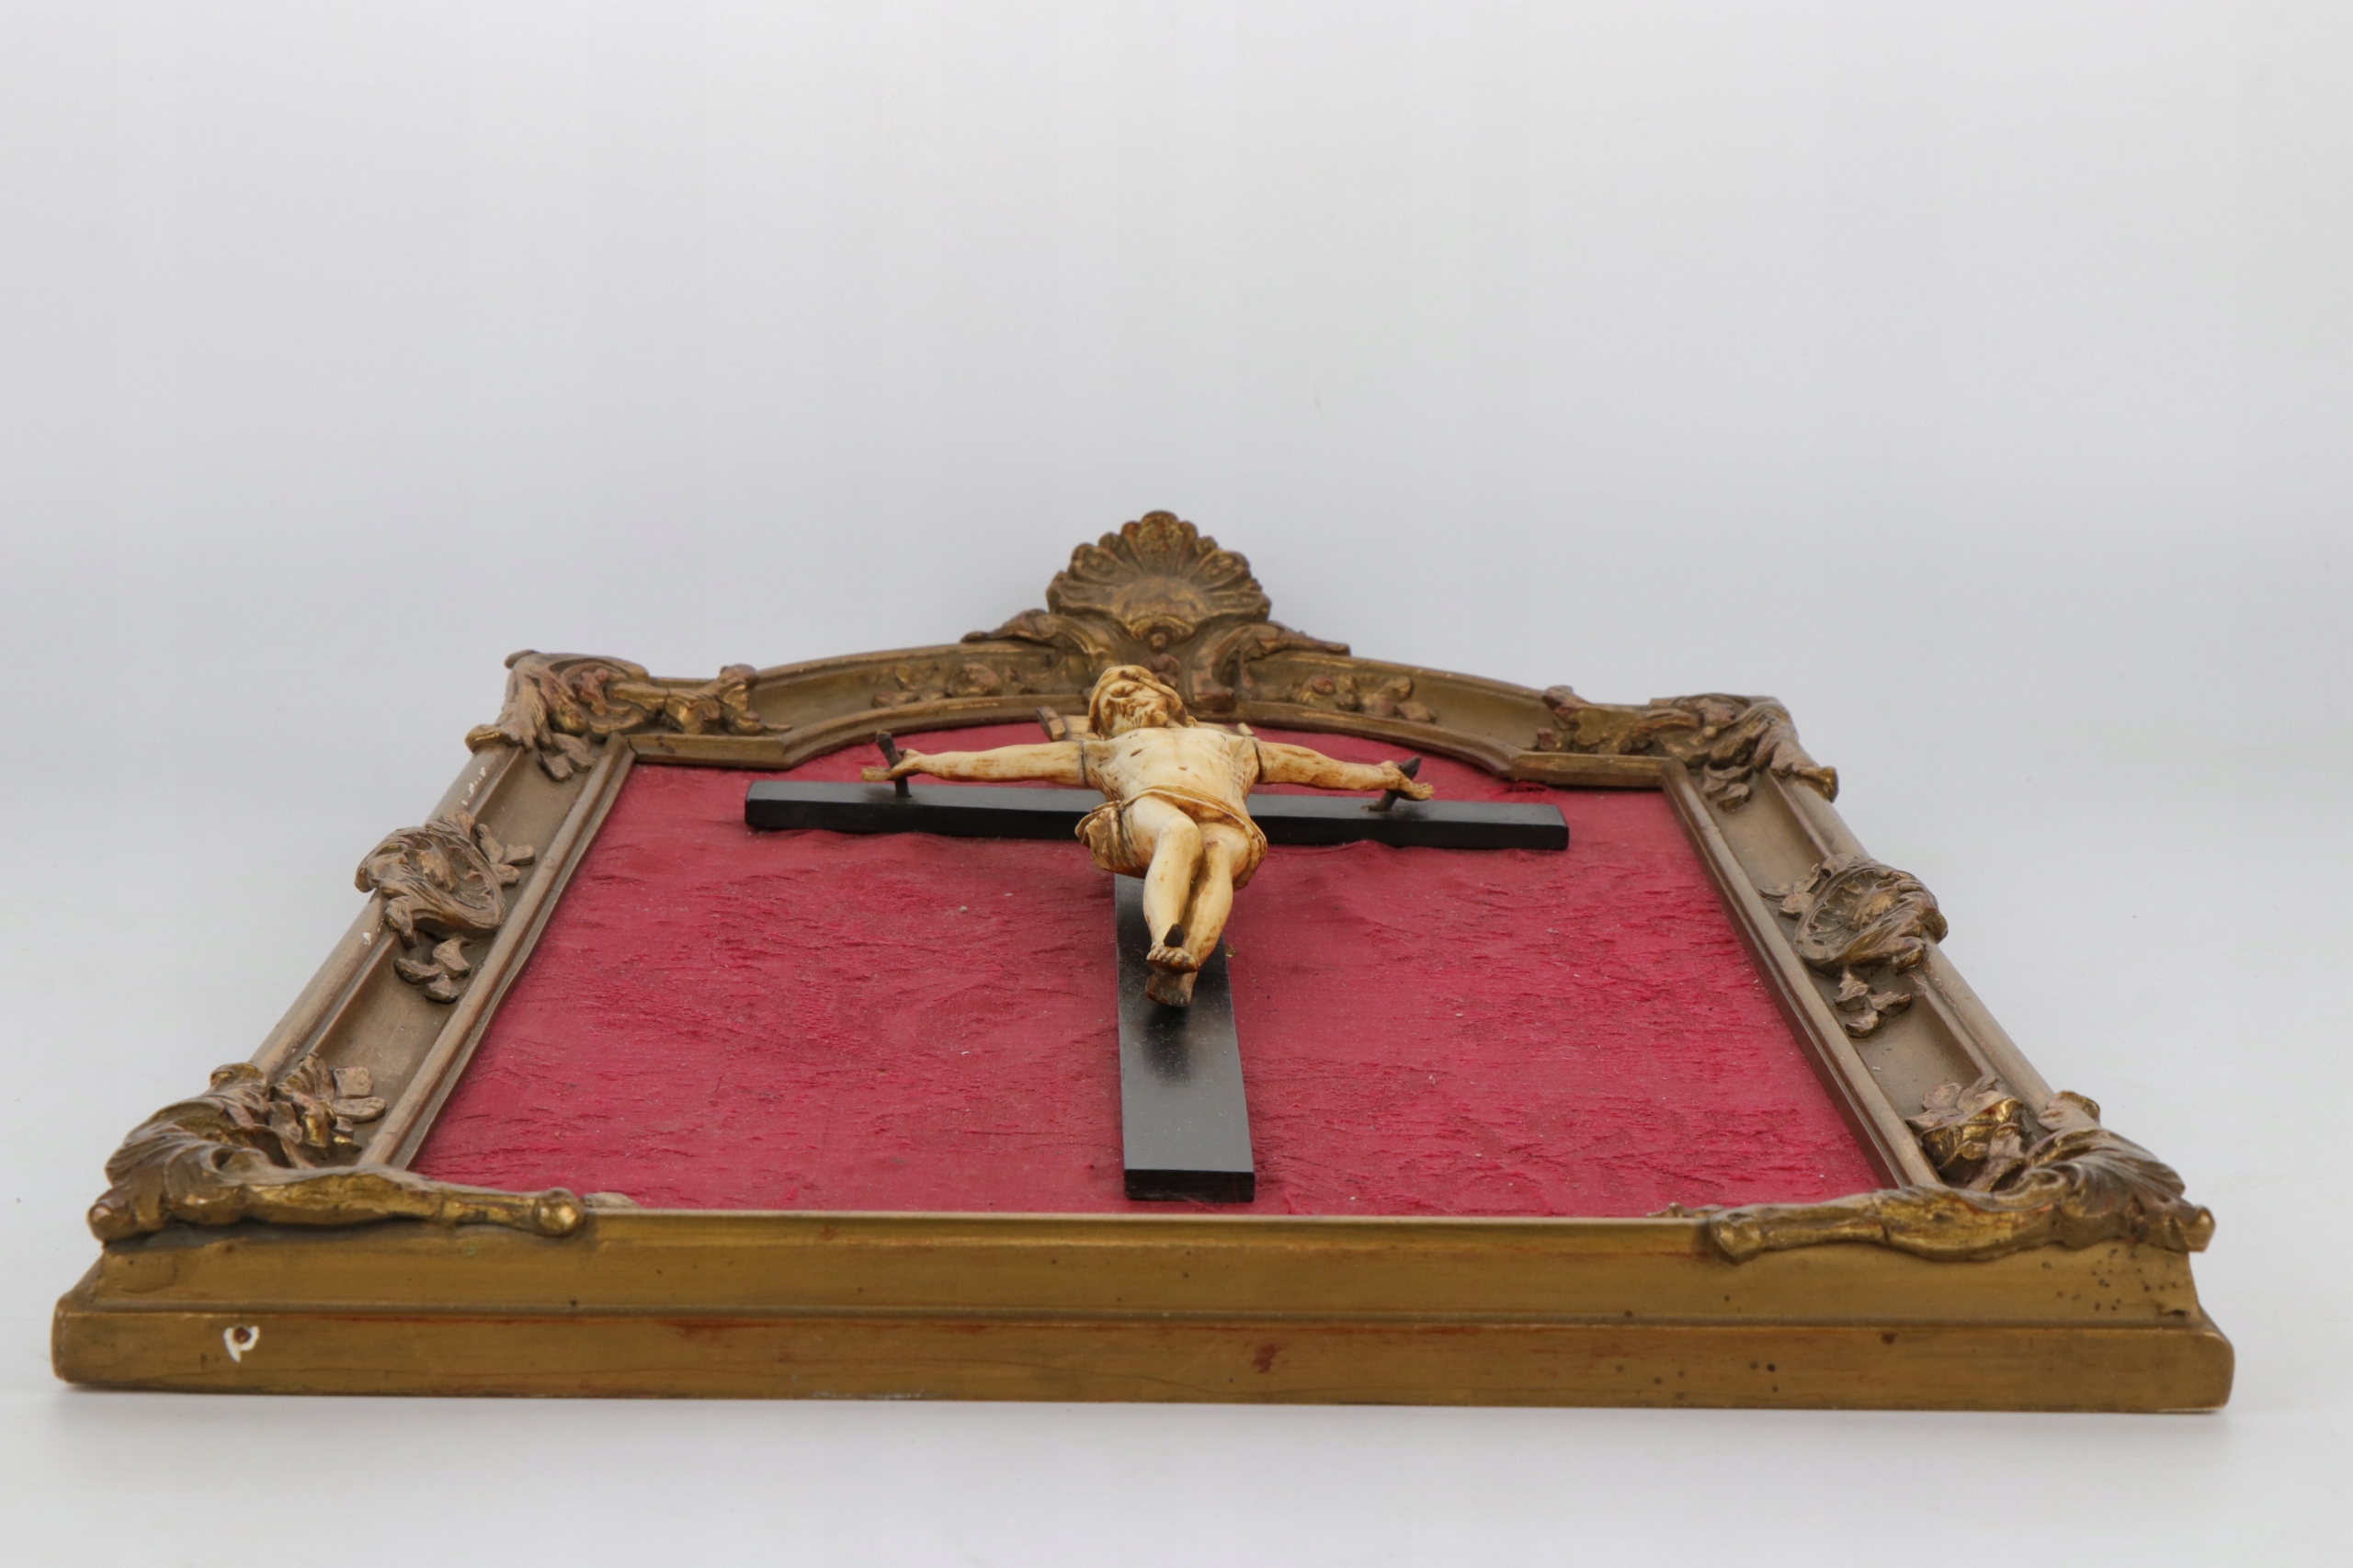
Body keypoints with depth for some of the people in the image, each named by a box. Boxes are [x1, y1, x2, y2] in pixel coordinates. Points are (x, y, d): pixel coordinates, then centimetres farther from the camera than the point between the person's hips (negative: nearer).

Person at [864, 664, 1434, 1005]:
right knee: (1182, 837, -41)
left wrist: (1387, 777, 52)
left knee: (1216, 859, -40)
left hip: (1226, 822, 1)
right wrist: (927, 763, 39)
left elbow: (1314, 767, 52)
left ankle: (1180, 968, -66)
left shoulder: (1226, 745, 47)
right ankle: (1166, 948, -65)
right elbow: (1004, 762, 41)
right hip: (1147, 810, -1)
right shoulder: (1106, 752, 42)